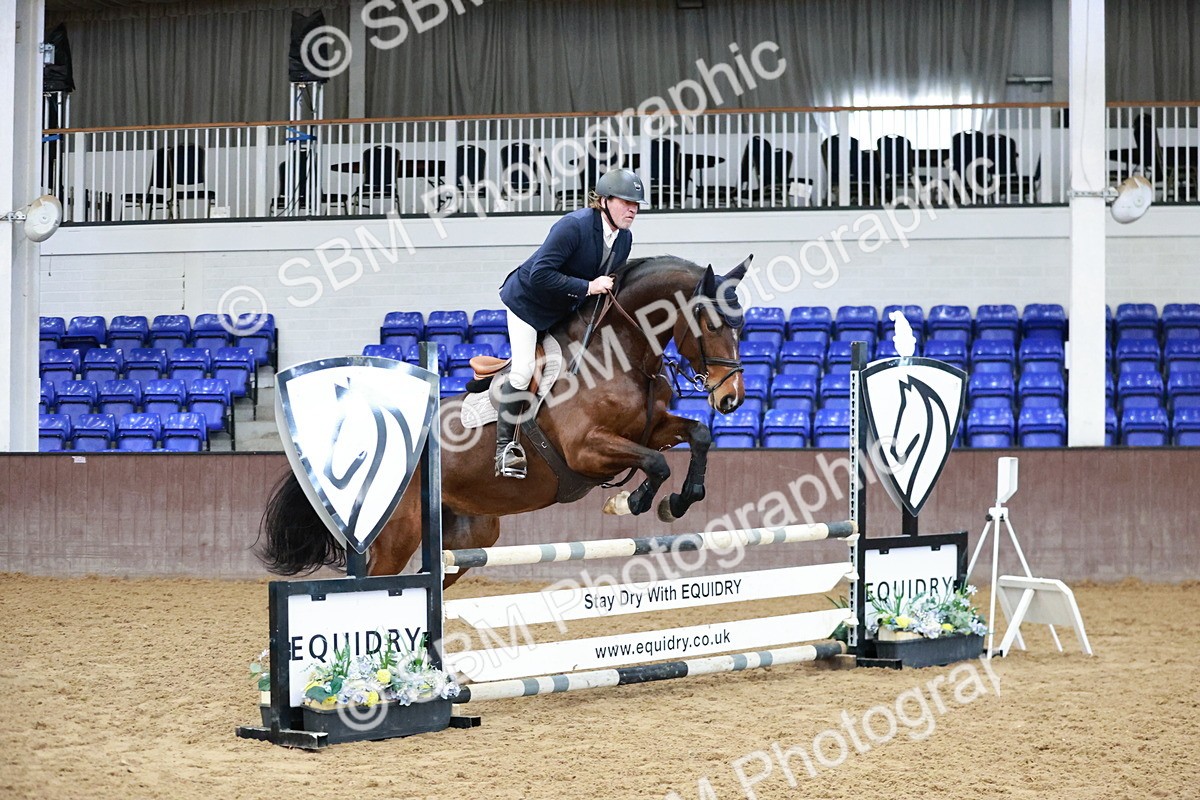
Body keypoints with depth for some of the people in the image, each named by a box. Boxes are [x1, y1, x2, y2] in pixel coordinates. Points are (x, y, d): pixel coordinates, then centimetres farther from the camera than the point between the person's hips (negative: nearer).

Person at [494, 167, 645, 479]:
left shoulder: (624, 238, -7)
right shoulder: (574, 225, -32)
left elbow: (609, 280, 9)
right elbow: (540, 275, -36)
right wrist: (587, 287, -38)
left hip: (570, 310, 8)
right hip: (528, 301, -8)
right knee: (523, 370, -15)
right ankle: (505, 447, -7)